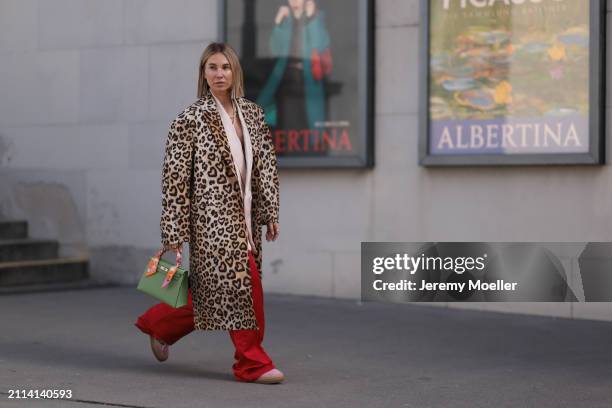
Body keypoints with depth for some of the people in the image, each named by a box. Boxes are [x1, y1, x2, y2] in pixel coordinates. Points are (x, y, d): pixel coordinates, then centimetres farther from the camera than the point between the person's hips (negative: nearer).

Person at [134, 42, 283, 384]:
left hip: (245, 218, 6)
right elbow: (175, 178, -6)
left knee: (212, 292, 11)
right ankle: (253, 363, 0)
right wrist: (174, 233, -8)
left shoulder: (253, 114, 10)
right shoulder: (191, 119, -6)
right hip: (214, 218, -6)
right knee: (243, 285, -10)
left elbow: (267, 166, 13)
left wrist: (272, 214, 6)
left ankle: (159, 323, 32)